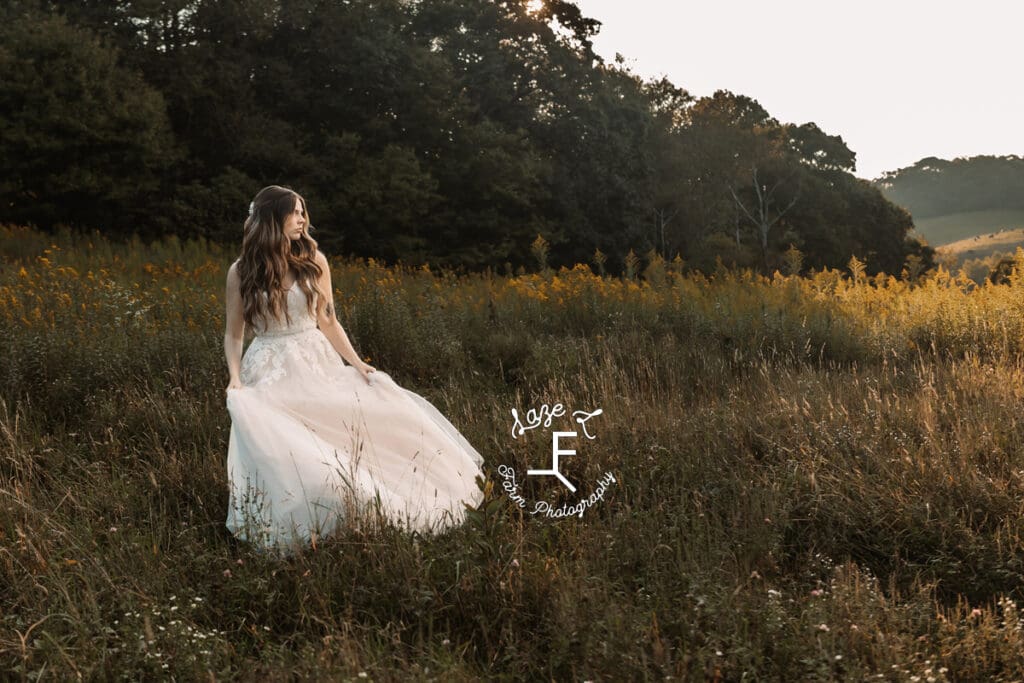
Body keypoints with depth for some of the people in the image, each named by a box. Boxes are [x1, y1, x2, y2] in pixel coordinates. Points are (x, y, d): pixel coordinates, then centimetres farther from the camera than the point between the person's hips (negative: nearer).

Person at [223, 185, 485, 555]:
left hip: (317, 364, 3)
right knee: (283, 452, -20)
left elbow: (328, 322, 7)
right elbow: (233, 334, 3)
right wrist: (234, 378, -13)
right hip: (271, 372, -3)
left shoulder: (313, 260, 3)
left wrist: (357, 363, -3)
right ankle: (297, 532, -4)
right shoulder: (241, 271, -2)